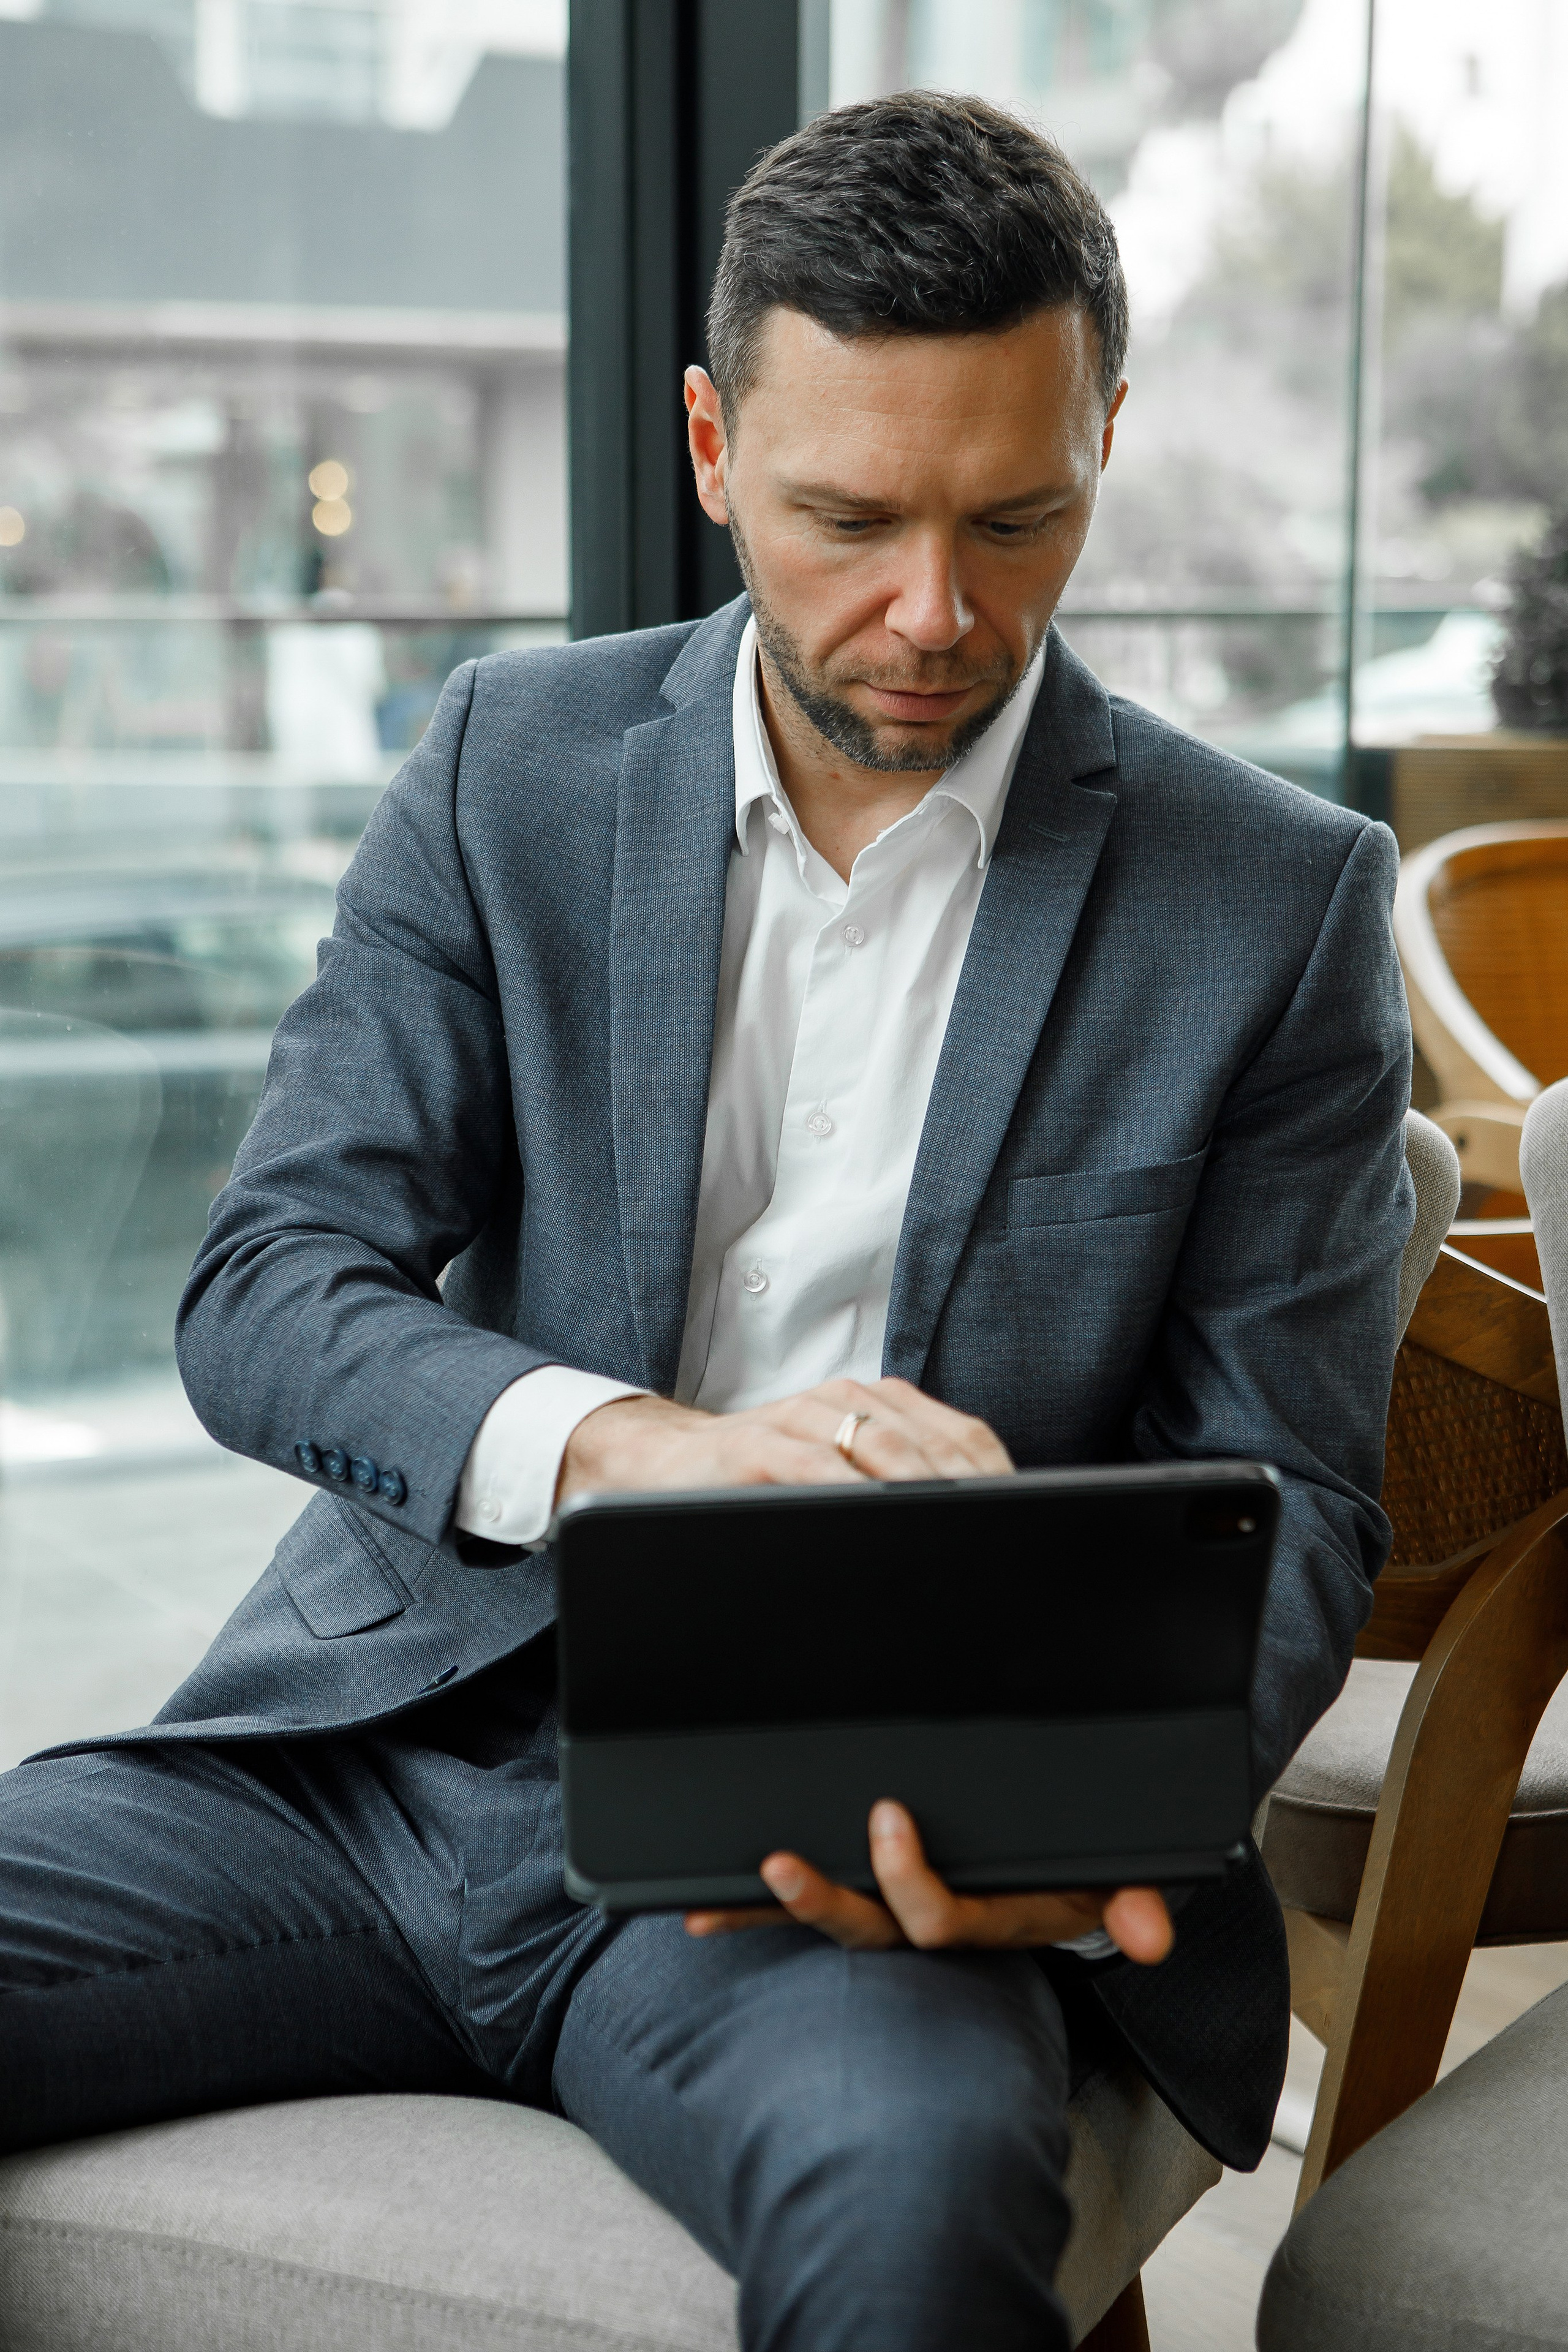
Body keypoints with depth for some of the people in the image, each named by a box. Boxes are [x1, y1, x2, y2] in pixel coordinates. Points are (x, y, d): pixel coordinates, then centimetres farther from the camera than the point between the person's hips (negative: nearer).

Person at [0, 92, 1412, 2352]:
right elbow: (264, 1296, 0)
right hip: (399, 1733, 3)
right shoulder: (516, 761, 6)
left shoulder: (1281, 900, 1)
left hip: (848, 1831, -2)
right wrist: (627, 1441, -22)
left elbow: (1286, 1502, 3)